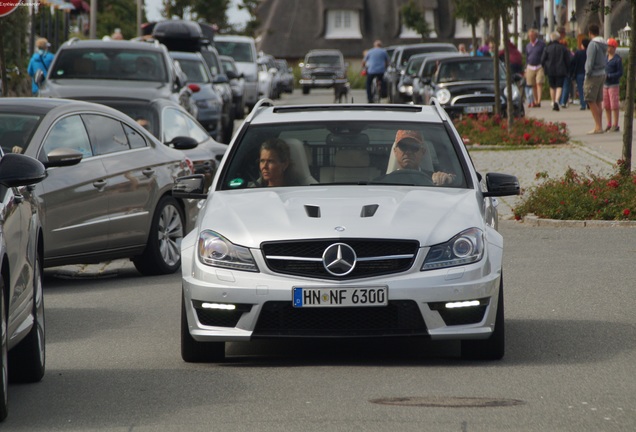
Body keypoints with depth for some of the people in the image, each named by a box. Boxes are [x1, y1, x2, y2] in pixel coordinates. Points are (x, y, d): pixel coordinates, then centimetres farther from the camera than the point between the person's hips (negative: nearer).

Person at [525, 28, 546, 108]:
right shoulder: (528, 46, 13)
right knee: (533, 85, 6)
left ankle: (538, 101, -21)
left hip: (540, 67, -4)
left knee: (539, 84, -14)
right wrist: (526, 69, 15)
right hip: (530, 67, 4)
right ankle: (535, 101, 12)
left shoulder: (541, 44, -1)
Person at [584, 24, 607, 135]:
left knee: (591, 101, -6)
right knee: (598, 102, 12)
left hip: (593, 75, -9)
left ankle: (598, 126, -9)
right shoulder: (603, 44, 11)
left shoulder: (593, 44, -14)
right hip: (602, 74, 9)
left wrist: (587, 75, -11)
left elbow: (590, 62, -17)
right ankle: (599, 126, 13)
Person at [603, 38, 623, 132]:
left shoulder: (618, 59, -8)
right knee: (606, 106, 6)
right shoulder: (606, 58, 12)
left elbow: (620, 73, -10)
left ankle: (615, 125, -2)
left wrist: (608, 76, -17)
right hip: (605, 84, 7)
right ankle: (609, 125, 12)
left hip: (613, 85, -7)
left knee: (614, 106, -5)